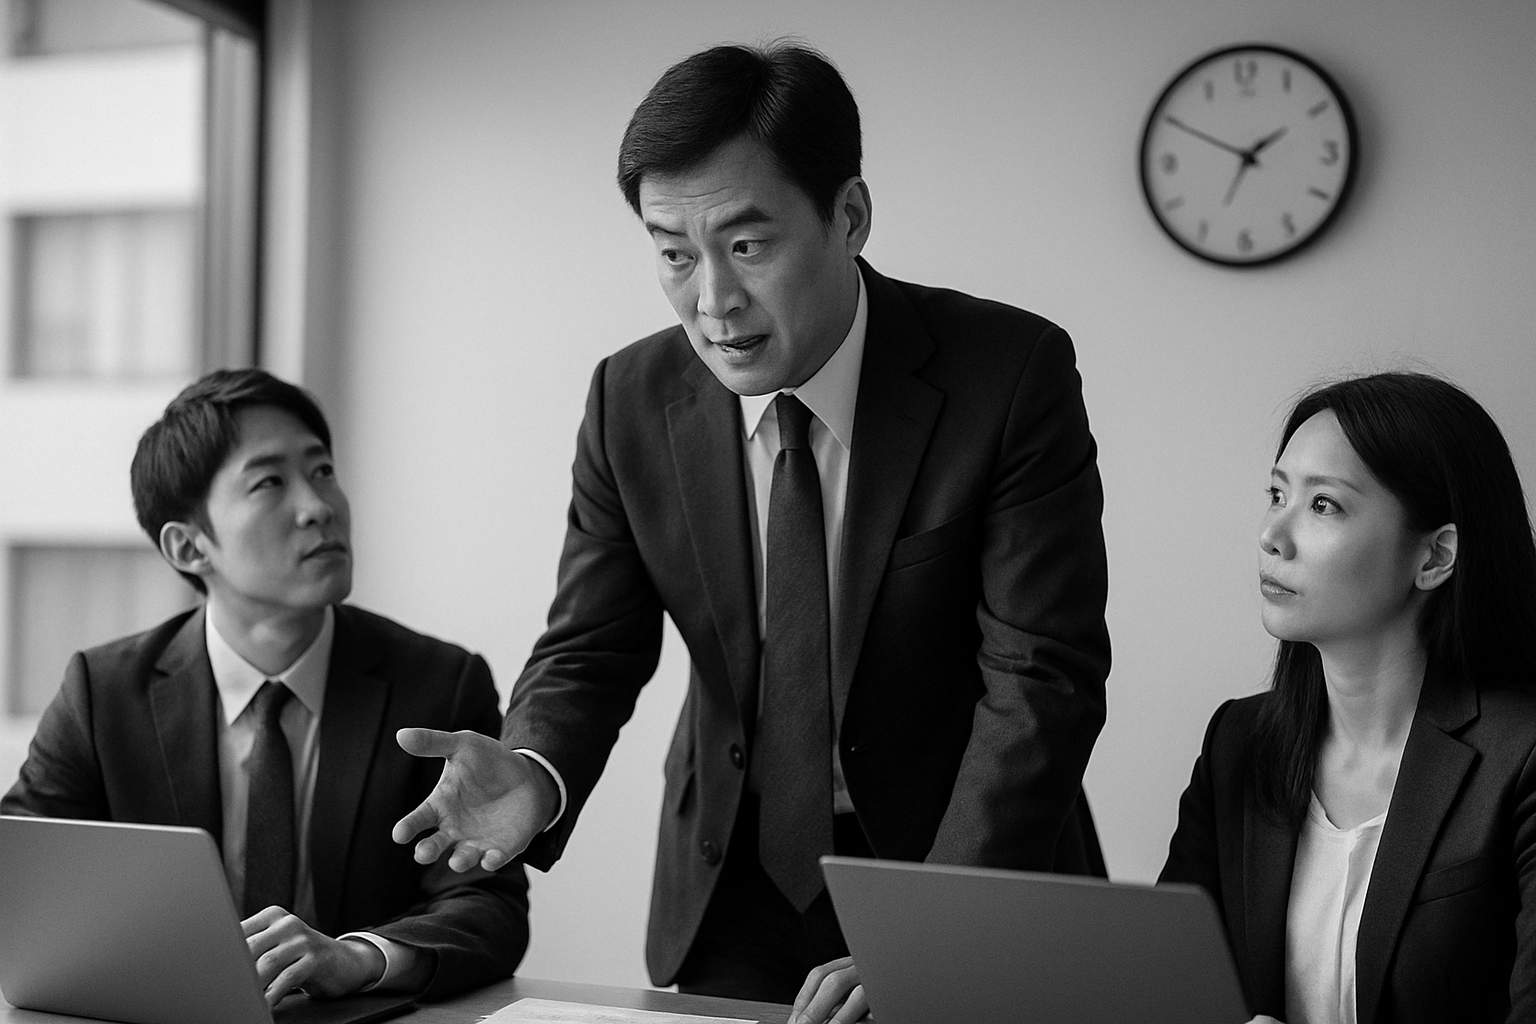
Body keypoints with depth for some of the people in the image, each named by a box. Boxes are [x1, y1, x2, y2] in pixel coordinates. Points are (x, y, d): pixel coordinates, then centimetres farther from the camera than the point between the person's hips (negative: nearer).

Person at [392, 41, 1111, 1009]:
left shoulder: (1013, 374, -19)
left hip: (975, 869, -2)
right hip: (738, 891, 3)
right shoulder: (631, 402, -9)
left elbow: (1041, 679, -21)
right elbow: (591, 649, -4)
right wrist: (534, 775, -27)